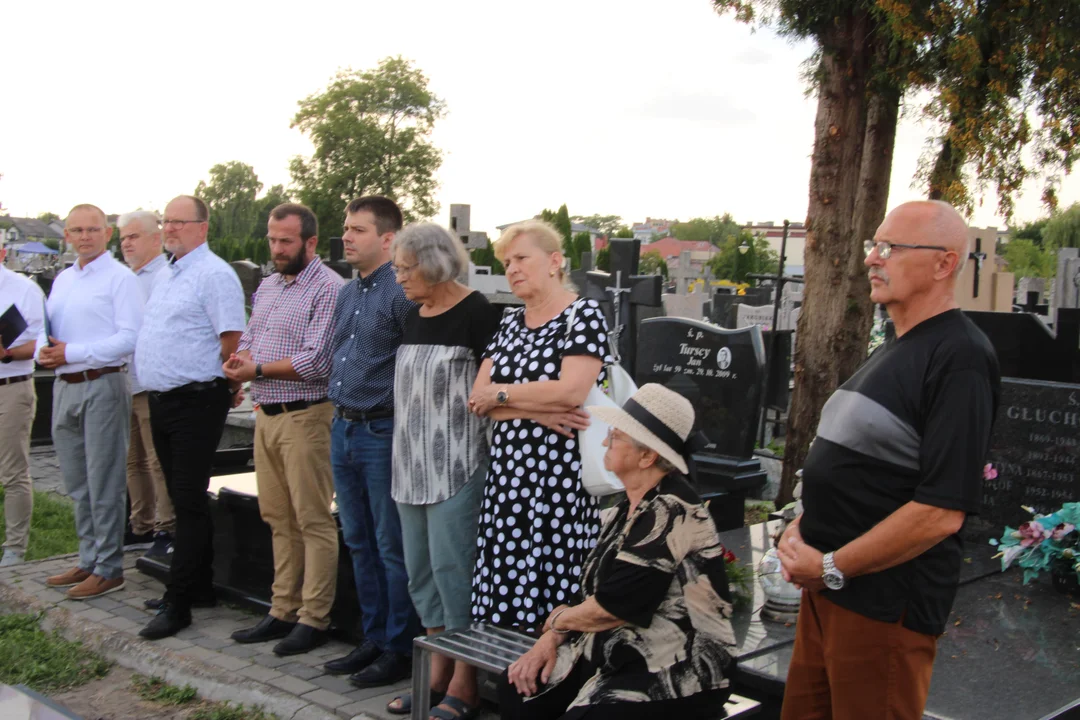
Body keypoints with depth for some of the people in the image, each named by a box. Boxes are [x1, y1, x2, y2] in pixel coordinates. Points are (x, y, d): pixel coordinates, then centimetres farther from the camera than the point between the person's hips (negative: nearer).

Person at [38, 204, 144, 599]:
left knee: (104, 483, -3)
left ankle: (108, 568, 5)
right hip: (64, 386, 8)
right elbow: (45, 329, 20)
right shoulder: (61, 280, 17)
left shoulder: (120, 278, -7)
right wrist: (44, 350, -4)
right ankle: (89, 559, 25)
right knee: (77, 483, 14)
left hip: (101, 385, -8)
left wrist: (72, 352, -17)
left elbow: (129, 338, -17)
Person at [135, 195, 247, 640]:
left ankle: (178, 603, -1)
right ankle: (198, 587, 26)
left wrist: (228, 387, -8)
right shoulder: (165, 276, 17)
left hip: (196, 401, -9)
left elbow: (231, 339, -16)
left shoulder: (214, 274, -12)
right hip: (161, 400, 9)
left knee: (189, 502, -5)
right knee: (182, 499, 15)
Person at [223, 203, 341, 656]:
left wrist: (257, 369, -11)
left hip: (304, 416, -8)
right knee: (278, 519, 13)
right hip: (266, 415, 9)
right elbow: (248, 340, 22)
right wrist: (240, 359, -2)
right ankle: (283, 612, 22)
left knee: (313, 521, -2)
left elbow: (315, 362, -18)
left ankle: (313, 619, 5)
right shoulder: (267, 286, 16)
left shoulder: (326, 288, -11)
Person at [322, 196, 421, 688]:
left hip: (383, 431, -9)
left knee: (392, 547, 1)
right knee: (359, 542, 15)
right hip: (343, 429, 9)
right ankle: (374, 638, 27)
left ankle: (400, 648, 12)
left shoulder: (402, 294, -13)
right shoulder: (346, 294, 14)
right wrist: (338, 420, 18)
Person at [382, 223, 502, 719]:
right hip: (413, 464, 8)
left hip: (457, 464, -8)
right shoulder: (413, 317, 13)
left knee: (452, 568, -5)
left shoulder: (474, 314, -10)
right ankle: (438, 674, 24)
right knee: (421, 570, 12)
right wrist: (405, 453, 19)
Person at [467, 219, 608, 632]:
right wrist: (537, 410, -10)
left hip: (559, 472, -6)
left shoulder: (584, 315, -4)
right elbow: (478, 398, 7)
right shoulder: (510, 324, 16)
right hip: (507, 471, 6)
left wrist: (501, 394, -5)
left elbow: (570, 392, -18)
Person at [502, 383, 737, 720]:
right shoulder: (629, 507, 11)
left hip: (676, 674, -9)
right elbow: (592, 589, 14)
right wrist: (550, 639, 0)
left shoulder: (672, 512, -19)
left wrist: (557, 620, -3)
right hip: (617, 654, 9)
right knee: (517, 691, -4)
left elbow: (612, 608, -21)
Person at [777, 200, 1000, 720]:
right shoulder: (891, 350, 14)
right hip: (828, 587, 9)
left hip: (885, 604, -9)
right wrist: (802, 529, 5)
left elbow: (941, 511, -23)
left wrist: (831, 568, -17)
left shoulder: (960, 357, -16)